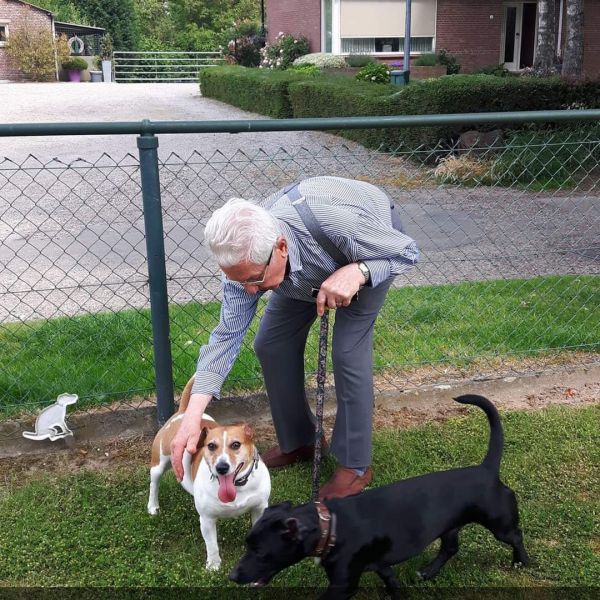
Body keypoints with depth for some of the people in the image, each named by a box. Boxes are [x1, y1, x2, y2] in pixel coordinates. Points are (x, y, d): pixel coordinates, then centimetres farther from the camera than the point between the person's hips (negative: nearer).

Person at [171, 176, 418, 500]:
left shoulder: (338, 223, -46)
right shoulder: (244, 259, -31)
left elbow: (408, 251, -29)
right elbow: (227, 335, -26)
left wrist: (357, 272, -48)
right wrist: (193, 415, -35)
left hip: (374, 249, -4)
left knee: (348, 351, -17)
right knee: (271, 344, 0)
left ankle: (355, 466, 2)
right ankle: (296, 443, 21)